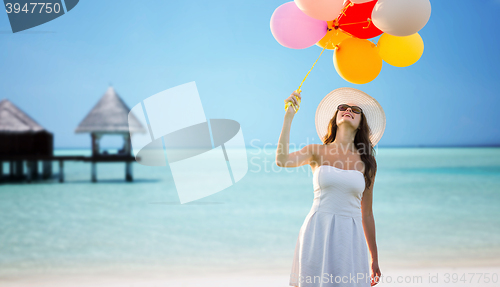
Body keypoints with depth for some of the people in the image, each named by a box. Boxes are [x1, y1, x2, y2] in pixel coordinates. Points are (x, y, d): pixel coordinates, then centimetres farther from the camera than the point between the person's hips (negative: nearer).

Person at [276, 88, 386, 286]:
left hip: (350, 236, 1)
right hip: (318, 232, -1)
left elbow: (367, 214, 13)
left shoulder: (367, 163, 8)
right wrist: (289, 117, -16)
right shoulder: (317, 152, 5)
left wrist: (374, 259, 15)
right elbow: (282, 160, -16)